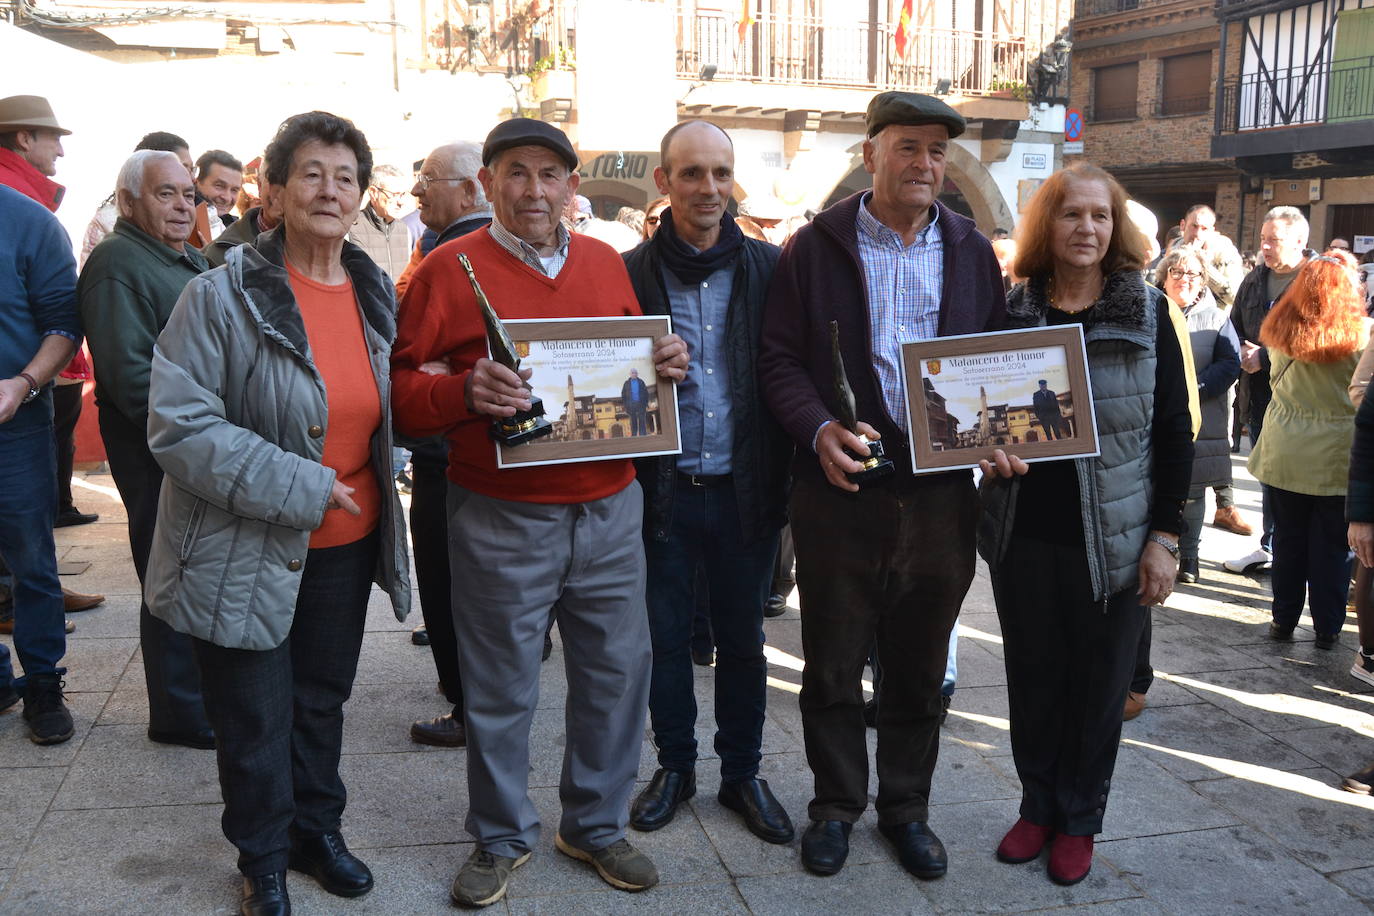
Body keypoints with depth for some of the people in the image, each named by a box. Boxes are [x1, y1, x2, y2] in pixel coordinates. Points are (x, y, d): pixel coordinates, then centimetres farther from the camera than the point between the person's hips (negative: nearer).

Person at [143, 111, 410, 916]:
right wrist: (300, 488, -24)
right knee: (255, 720, 10)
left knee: (323, 701, 21)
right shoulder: (222, 296, -15)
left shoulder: (377, 294, 3)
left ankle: (318, 831, 42)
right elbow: (179, 424, -21)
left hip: (347, 543, 5)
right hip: (248, 549, -5)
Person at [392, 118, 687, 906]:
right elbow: (403, 392, -6)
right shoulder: (450, 269, -3)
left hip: (609, 508, 4)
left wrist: (666, 365, -2)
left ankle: (597, 825, 33)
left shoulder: (607, 264, 10)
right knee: (501, 687, 8)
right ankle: (503, 837, 30)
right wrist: (465, 394, -26)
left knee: (617, 671, 12)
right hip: (503, 518, -4)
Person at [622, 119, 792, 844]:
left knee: (742, 639, 13)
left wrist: (787, 479, -4)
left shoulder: (767, 268, 2)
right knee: (667, 636, 11)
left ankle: (742, 773, 29)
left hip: (745, 489, 1)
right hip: (663, 488, -1)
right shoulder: (631, 273, -1)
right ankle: (674, 766, 30)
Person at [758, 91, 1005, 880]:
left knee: (919, 668, 14)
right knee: (833, 663, 9)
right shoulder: (818, 246, 0)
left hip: (942, 490, 3)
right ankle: (836, 804, 28)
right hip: (840, 488, -2)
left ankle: (907, 806, 31)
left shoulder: (973, 253, 9)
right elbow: (780, 356, -2)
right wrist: (819, 429, -18)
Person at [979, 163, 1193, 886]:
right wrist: (990, 451, -13)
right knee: (1032, 678, 11)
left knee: (1098, 684, 8)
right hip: (1024, 533, 2)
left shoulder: (1148, 314, -1)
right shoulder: (1011, 312, 3)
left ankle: (1078, 821, 26)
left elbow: (1175, 434, 0)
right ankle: (1037, 806, 31)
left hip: (1113, 541, -1)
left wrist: (1164, 536, -5)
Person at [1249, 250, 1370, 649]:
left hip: (1284, 451, 3)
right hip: (1336, 456, -2)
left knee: (1288, 538, 13)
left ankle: (1284, 621, 21)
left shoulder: (1280, 330, -4)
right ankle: (1327, 628, 17)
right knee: (1331, 545, 8)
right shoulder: (1361, 334, -12)